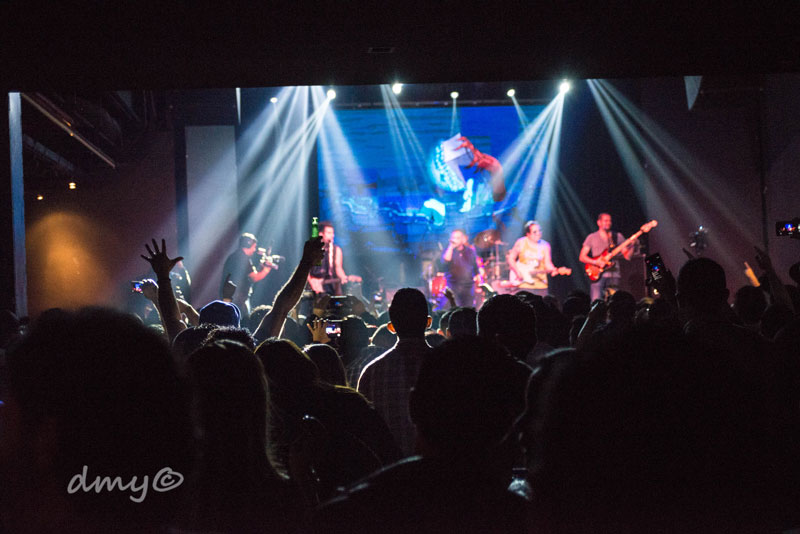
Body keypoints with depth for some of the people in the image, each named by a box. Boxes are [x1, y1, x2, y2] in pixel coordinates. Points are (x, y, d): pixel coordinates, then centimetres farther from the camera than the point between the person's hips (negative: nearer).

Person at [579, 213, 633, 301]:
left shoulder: (618, 237, 13)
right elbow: (582, 257, 4)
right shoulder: (592, 238, 8)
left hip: (614, 274, 2)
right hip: (598, 274, -2)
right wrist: (596, 262, -11)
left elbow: (627, 256, 10)